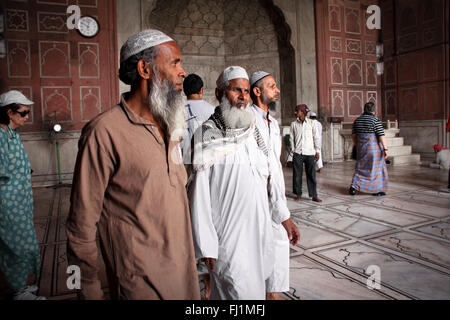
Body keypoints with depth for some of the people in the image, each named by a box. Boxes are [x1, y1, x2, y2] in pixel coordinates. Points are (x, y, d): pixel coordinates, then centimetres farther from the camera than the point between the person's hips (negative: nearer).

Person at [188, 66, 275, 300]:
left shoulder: (253, 132, 9)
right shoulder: (207, 136, -11)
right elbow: (198, 194, -13)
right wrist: (206, 245, -14)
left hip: (257, 230, 7)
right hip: (227, 235, -6)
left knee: (257, 286, 18)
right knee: (241, 292, -3)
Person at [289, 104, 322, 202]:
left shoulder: (311, 123, 3)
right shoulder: (293, 124, 6)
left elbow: (316, 138, 5)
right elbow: (291, 138, 10)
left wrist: (317, 151, 2)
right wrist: (293, 151, 5)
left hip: (310, 153, -1)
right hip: (298, 153, 1)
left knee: (311, 175, 1)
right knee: (297, 175, 2)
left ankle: (314, 195, 9)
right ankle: (298, 194, 14)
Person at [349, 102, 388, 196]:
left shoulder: (358, 120, 6)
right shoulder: (375, 120, -11)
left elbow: (353, 134, 9)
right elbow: (381, 136, -15)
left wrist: (357, 145, 18)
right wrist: (385, 149, -13)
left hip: (361, 147, 5)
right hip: (374, 147, -5)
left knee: (361, 167, 14)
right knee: (375, 167, 6)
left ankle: (354, 186, 1)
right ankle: (376, 190, 13)